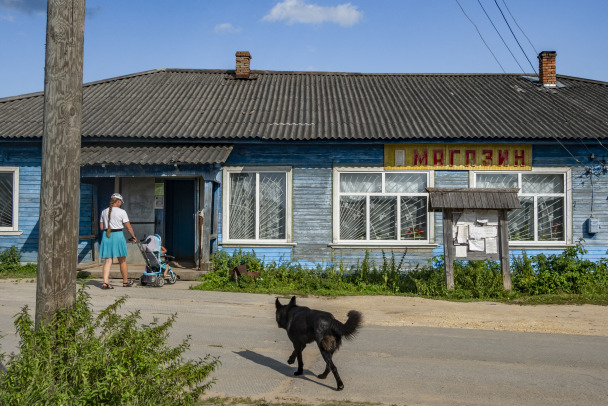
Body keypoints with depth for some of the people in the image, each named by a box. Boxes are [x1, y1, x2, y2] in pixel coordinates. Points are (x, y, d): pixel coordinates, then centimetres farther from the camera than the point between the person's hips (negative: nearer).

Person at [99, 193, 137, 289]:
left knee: (108, 260, 4)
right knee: (122, 261, 9)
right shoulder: (122, 212, -7)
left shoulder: (104, 212, 8)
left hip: (106, 237, 4)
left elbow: (101, 227, 10)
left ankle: (105, 282, -9)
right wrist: (133, 237, 5)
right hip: (118, 235, -4)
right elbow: (128, 227, -7)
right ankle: (125, 282, 21)